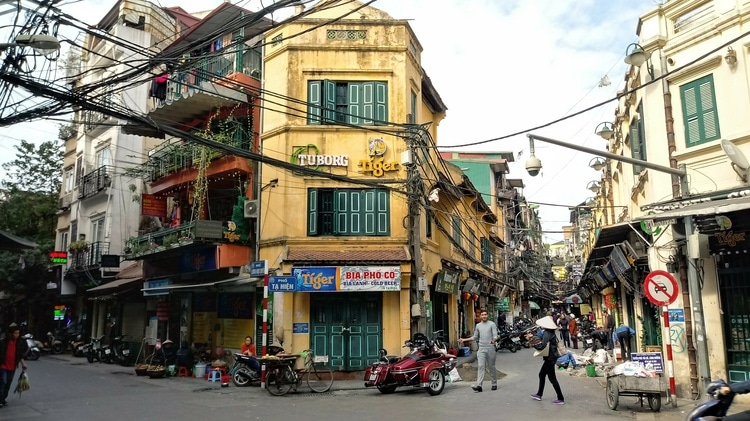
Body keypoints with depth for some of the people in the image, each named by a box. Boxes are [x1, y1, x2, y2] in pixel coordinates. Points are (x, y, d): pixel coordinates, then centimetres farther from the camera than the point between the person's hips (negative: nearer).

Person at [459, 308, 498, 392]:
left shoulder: (492, 324, 0)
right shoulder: (478, 326, 13)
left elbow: (495, 334, -9)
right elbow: (475, 337, 22)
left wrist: (493, 340, -31)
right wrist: (464, 339, 17)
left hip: (490, 348, -3)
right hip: (481, 349, 3)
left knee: (491, 367, 6)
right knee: (481, 366, -7)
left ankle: (494, 384, 19)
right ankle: (479, 385, -15)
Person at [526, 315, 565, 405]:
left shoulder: (547, 333, -21)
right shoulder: (550, 332, 8)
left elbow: (541, 346, -27)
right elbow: (542, 340, 16)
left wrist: (532, 343, -14)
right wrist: (533, 337, 11)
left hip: (550, 358, -10)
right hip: (550, 358, 10)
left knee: (552, 378, -2)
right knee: (541, 374, 19)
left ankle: (561, 399, 5)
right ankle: (539, 394, 30)